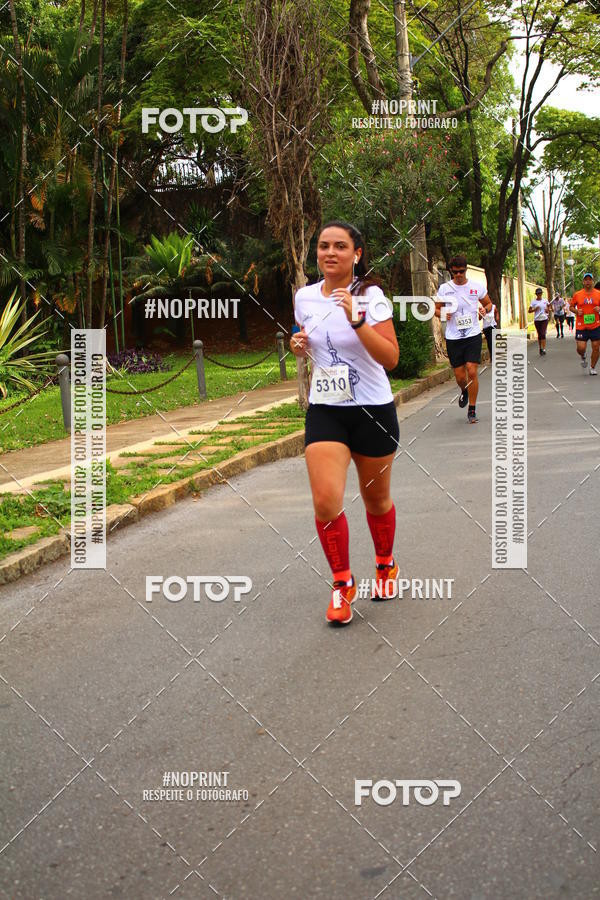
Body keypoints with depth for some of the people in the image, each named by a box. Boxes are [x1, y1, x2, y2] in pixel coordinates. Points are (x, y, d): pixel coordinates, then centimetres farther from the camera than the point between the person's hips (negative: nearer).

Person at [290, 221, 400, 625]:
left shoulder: (370, 296, -11)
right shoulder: (304, 296, 3)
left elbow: (391, 358, -19)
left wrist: (356, 319, -29)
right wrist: (299, 345, -2)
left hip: (373, 410, -2)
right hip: (324, 411, 2)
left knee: (376, 499, 13)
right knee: (326, 501, -14)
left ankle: (386, 566, 41)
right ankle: (343, 584, 7)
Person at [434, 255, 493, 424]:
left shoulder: (477, 287, 1)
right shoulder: (444, 288, 2)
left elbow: (488, 304, 14)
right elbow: (437, 308, 12)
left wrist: (485, 310, -9)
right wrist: (443, 314, -10)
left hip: (473, 335, -1)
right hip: (453, 338, 1)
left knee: (472, 372, -11)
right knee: (460, 376, 4)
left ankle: (472, 410, 2)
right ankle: (464, 392, 41)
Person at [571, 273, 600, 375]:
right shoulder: (577, 294, 2)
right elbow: (571, 306, 13)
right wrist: (577, 311, -7)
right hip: (581, 326, -1)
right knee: (580, 348, -8)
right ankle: (583, 356, 29)